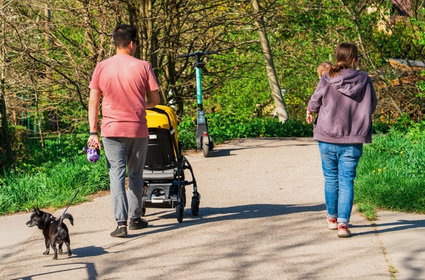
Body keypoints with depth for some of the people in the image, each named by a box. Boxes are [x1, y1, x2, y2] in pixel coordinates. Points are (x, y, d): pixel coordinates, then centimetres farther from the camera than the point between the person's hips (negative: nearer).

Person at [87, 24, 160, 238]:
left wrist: (93, 132, 1)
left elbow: (93, 101, -1)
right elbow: (154, 100, 1)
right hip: (138, 130, 0)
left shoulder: (101, 68, 0)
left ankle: (121, 222, -11)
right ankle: (135, 218, 23)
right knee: (135, 174, 15)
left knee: (117, 175, -1)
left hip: (111, 130, 0)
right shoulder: (143, 67, -4)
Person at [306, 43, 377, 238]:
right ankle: (343, 223, -4)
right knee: (347, 181, 3)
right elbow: (372, 106, 6)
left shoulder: (326, 80, -8)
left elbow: (315, 102, 4)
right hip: (353, 141, 0)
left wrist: (309, 112, 28)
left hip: (328, 139, 0)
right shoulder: (364, 80, -5)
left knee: (331, 178, 15)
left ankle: (332, 218, 29)